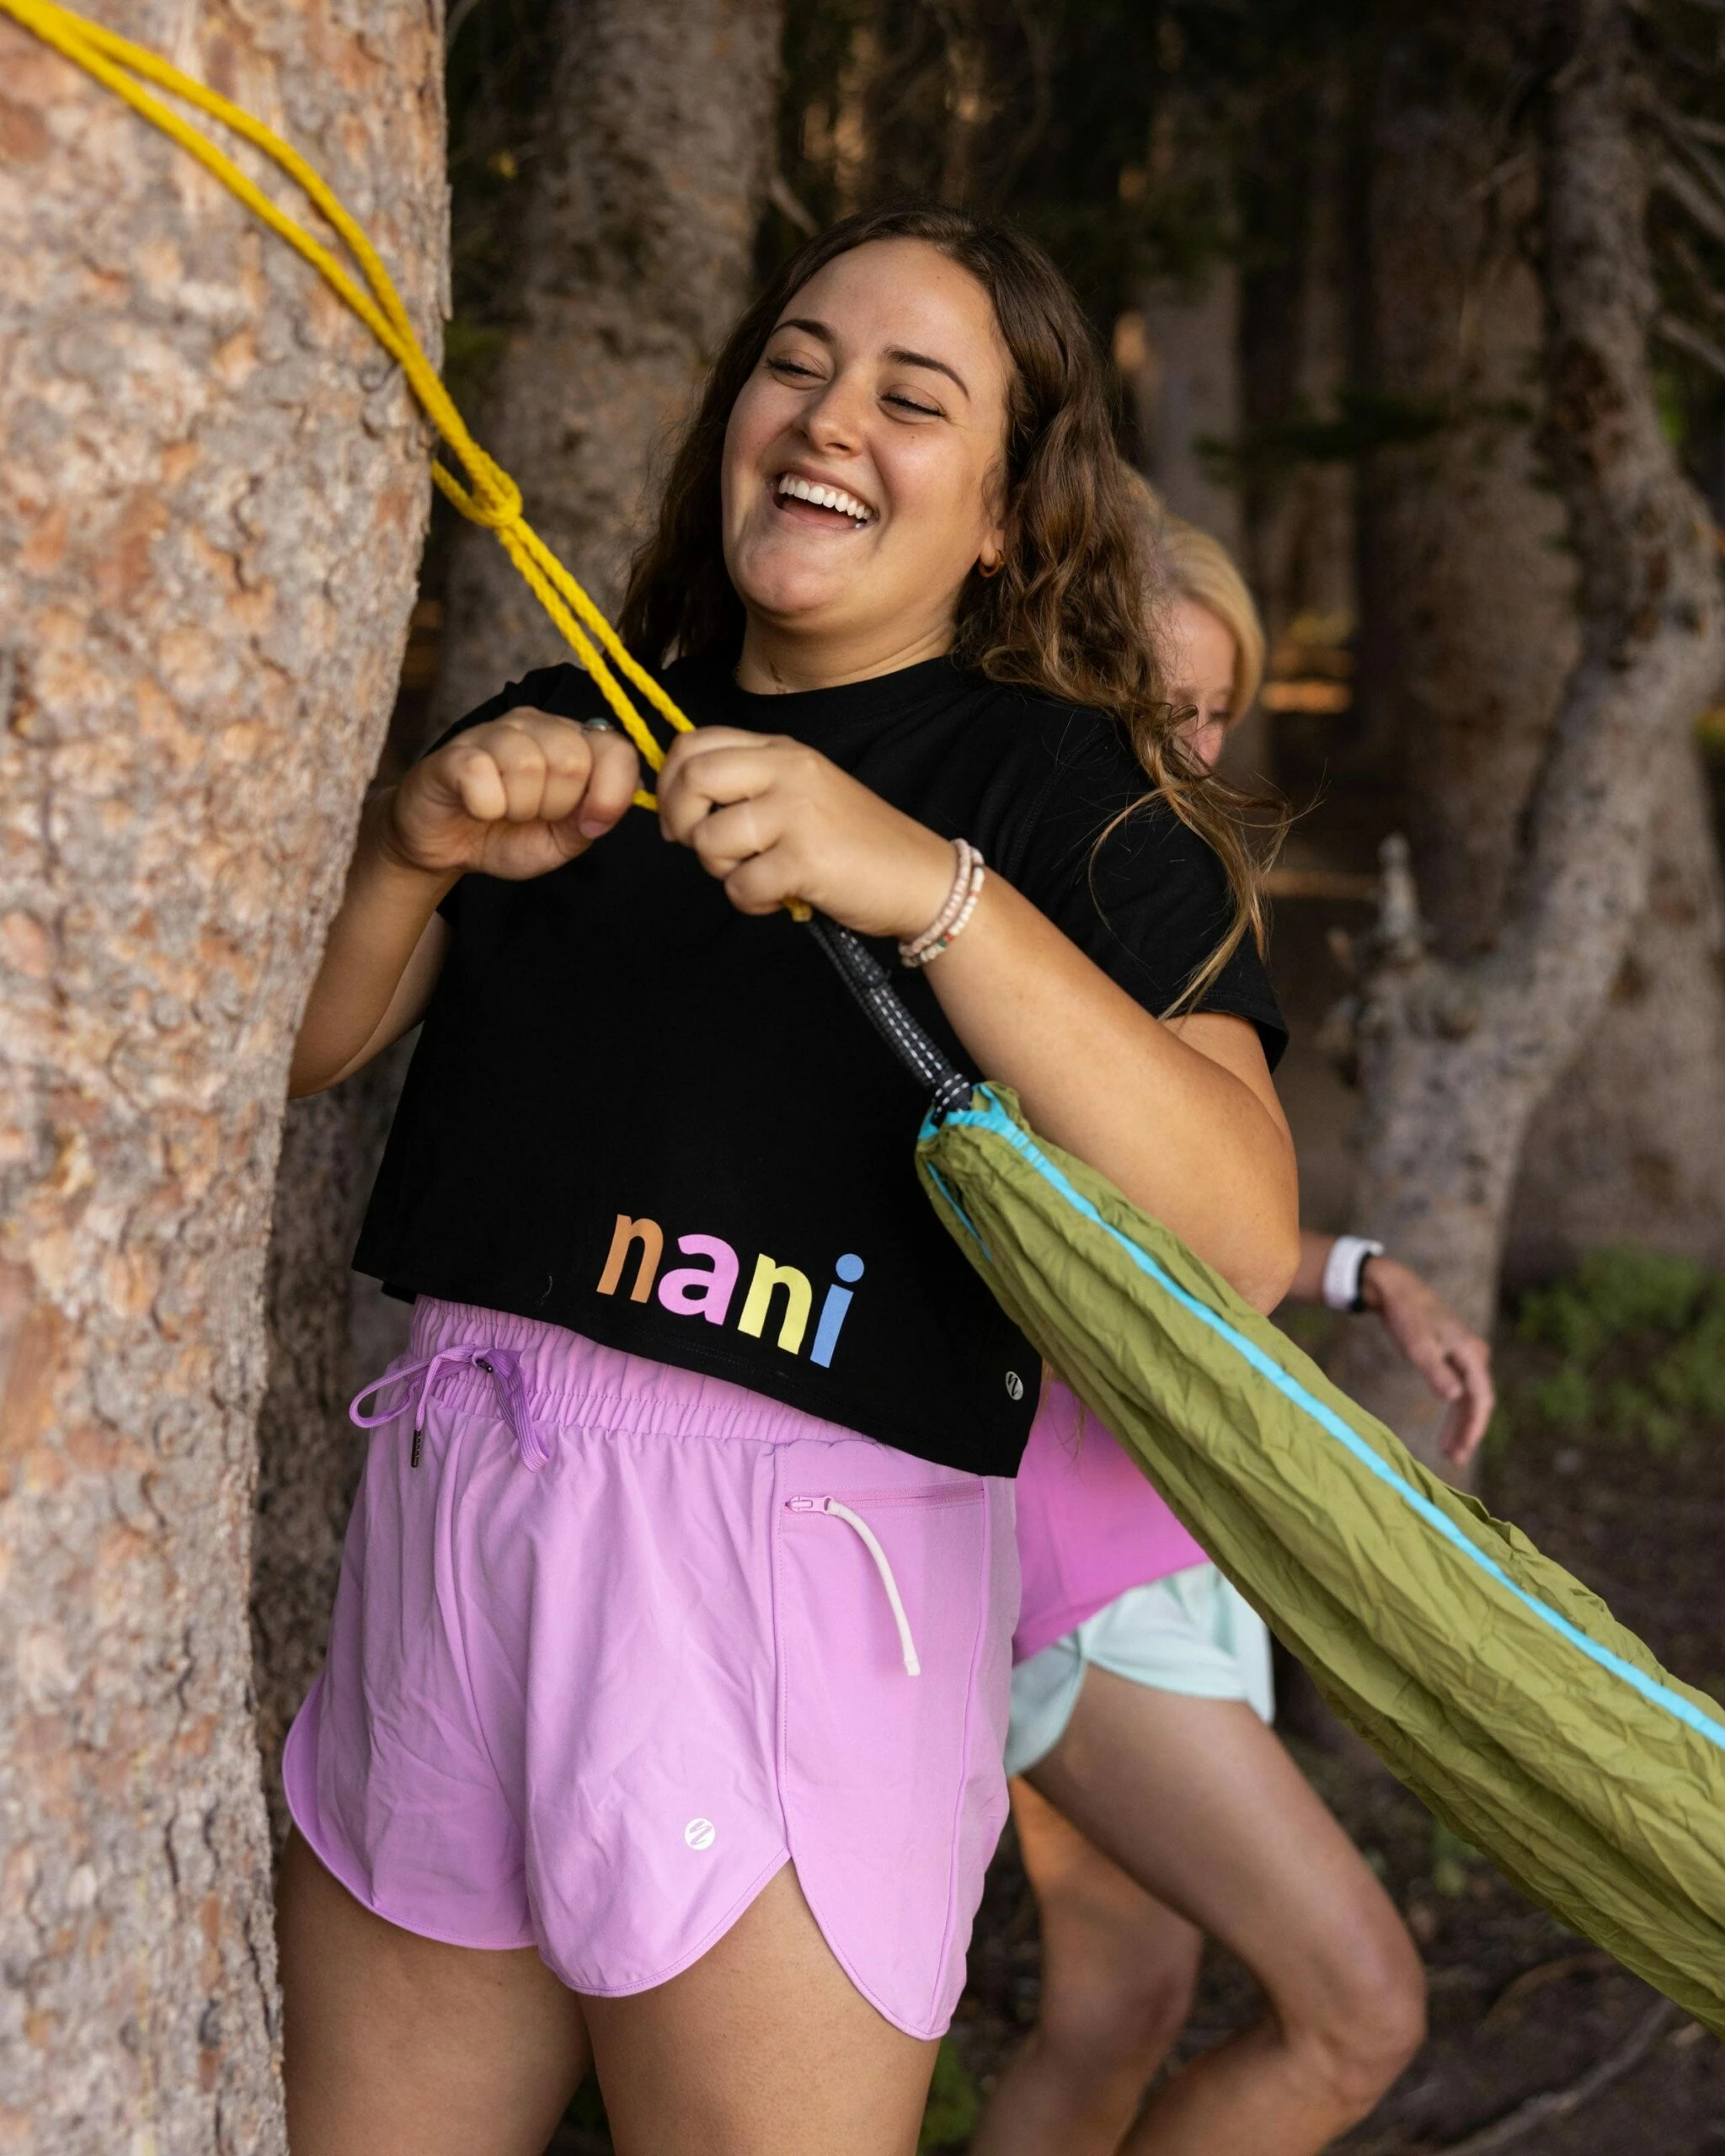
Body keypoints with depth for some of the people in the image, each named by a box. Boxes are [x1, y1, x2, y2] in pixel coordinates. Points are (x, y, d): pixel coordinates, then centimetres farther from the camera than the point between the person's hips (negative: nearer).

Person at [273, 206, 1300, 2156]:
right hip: (444, 1541, 5)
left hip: (785, 1575, -5)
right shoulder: (578, 738, 14)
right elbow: (292, 1048, 8)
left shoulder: (1069, 798, -3)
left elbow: (1240, 1243, -18)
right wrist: (414, 841, -12)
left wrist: (935, 891, -28)